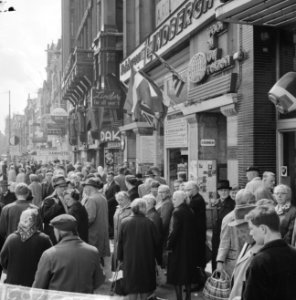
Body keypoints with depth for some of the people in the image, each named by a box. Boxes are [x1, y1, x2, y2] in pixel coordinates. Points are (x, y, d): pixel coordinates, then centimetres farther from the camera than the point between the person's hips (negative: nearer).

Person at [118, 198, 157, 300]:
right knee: (145, 283, 15)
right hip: (146, 258, -1)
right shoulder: (149, 223, -12)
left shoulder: (125, 222, -8)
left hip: (130, 258, 1)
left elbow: (120, 241, -1)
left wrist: (120, 257, 10)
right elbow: (155, 242, -6)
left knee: (132, 284, 9)